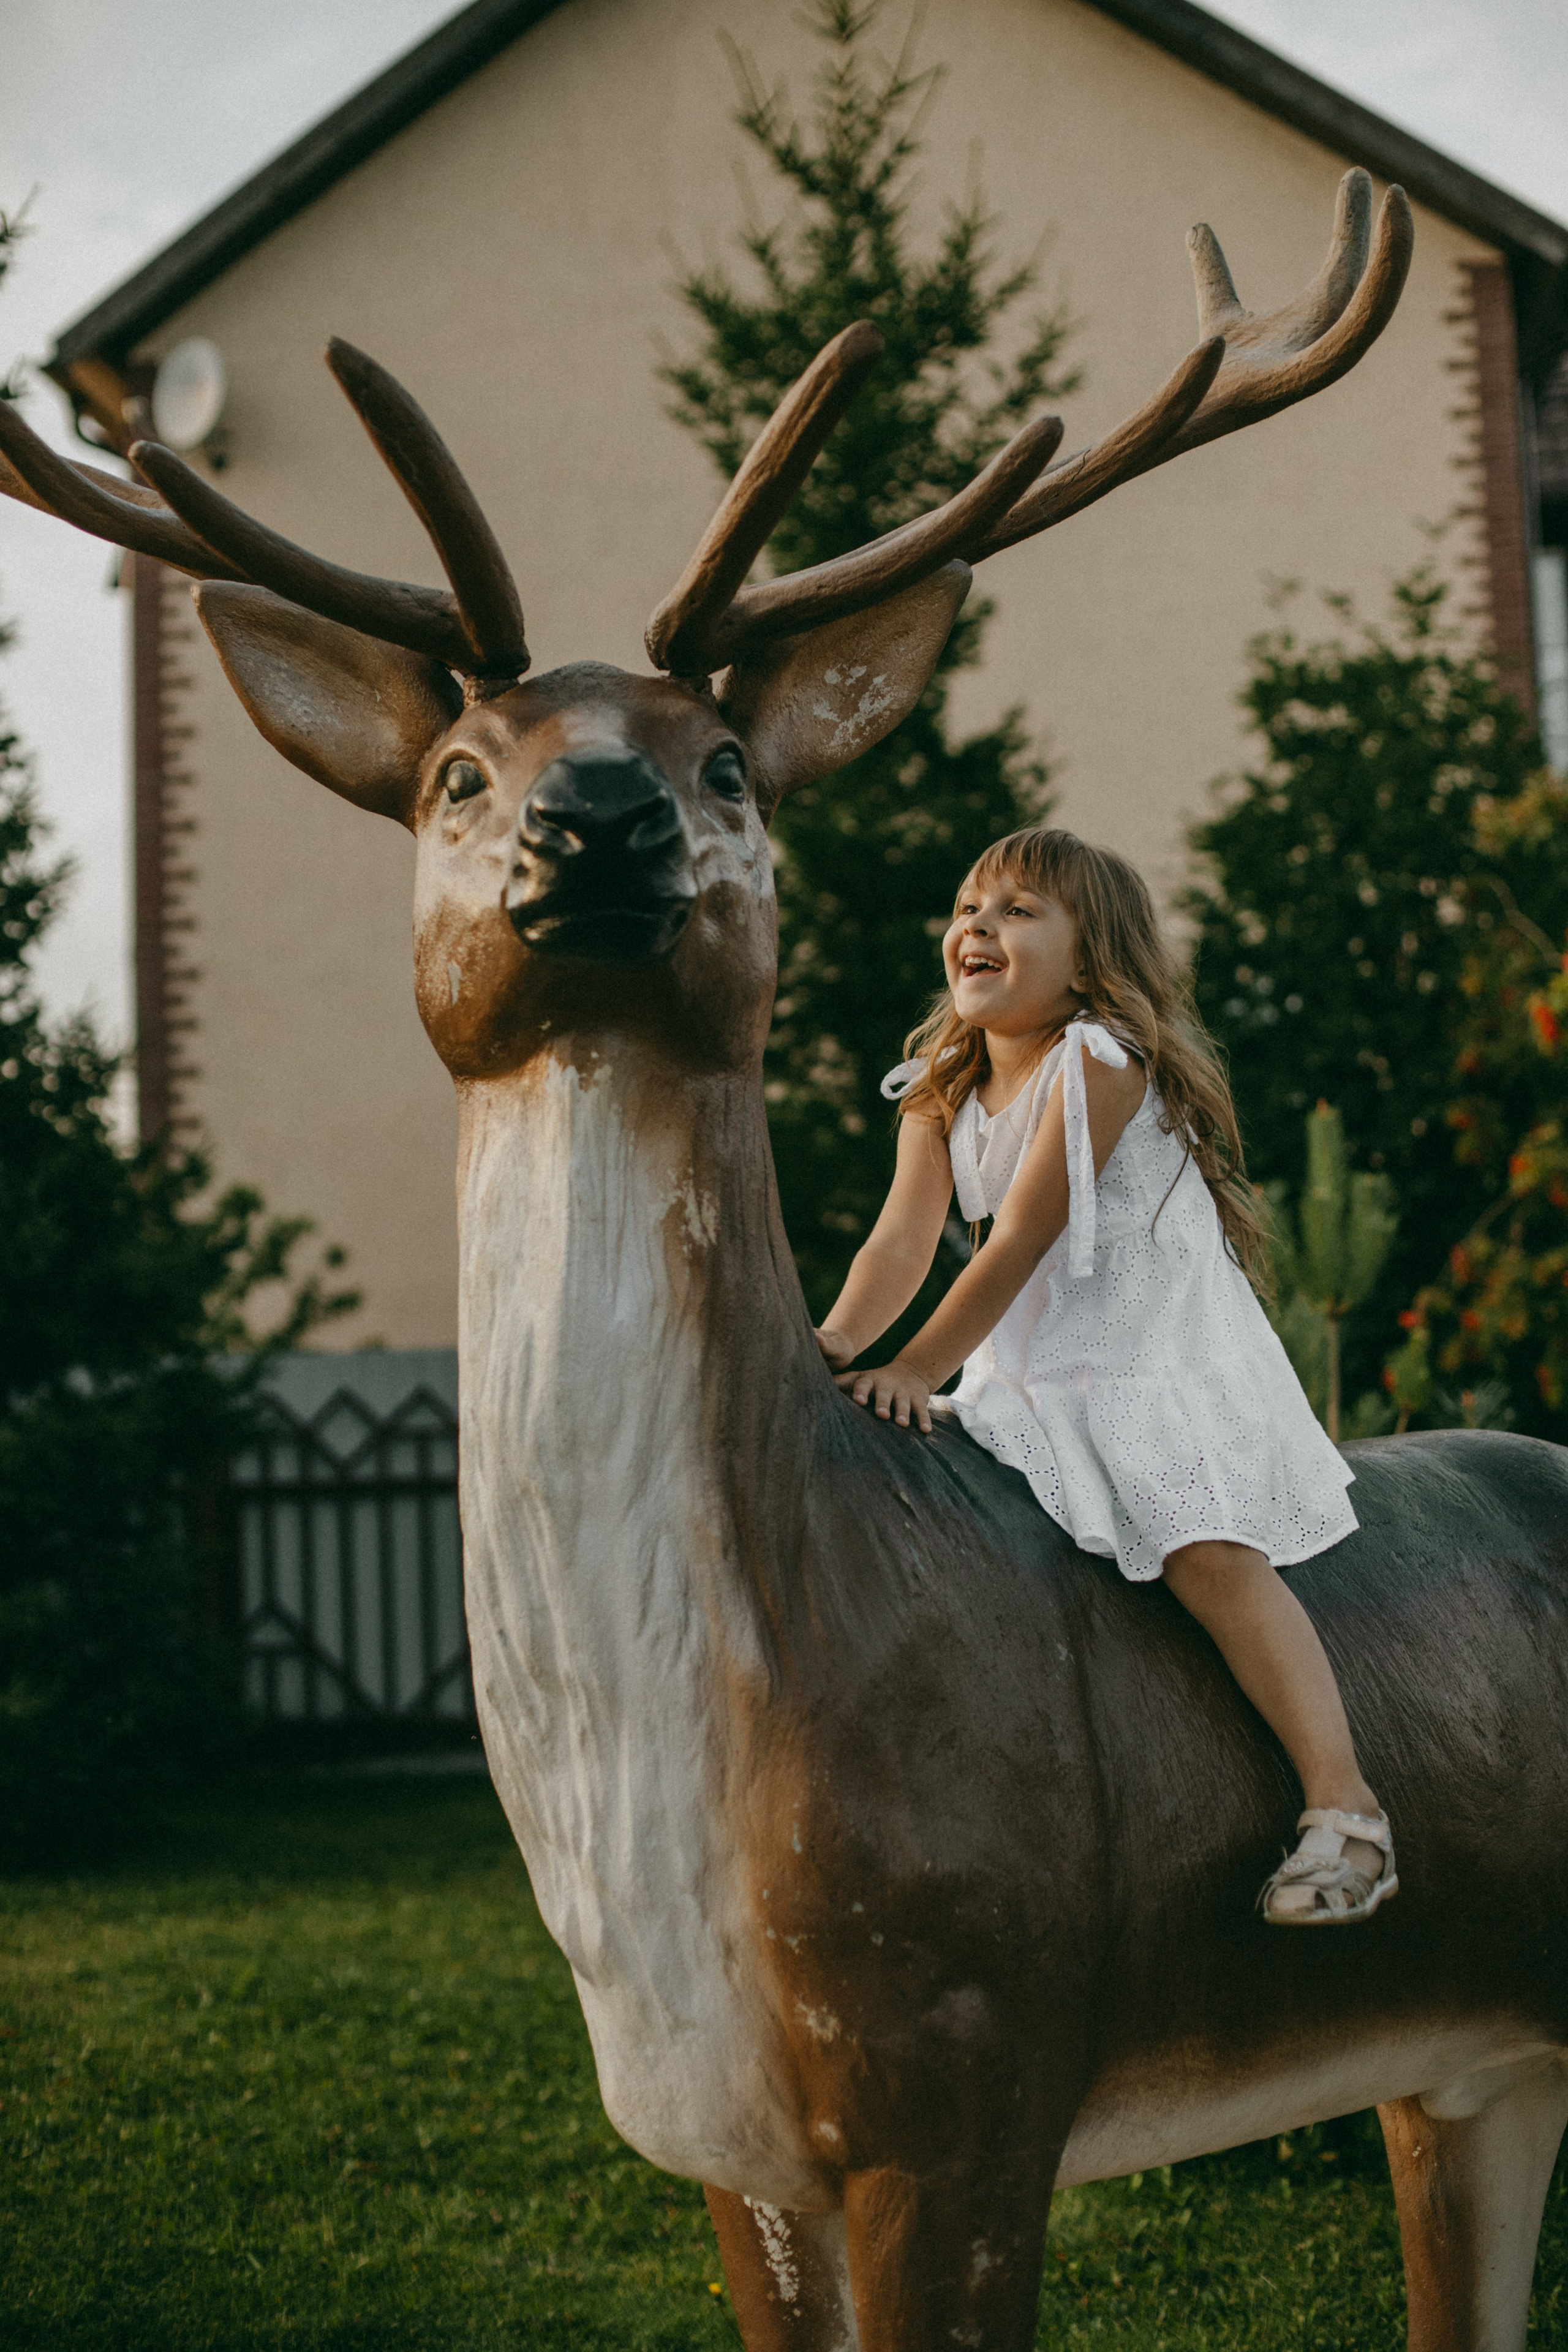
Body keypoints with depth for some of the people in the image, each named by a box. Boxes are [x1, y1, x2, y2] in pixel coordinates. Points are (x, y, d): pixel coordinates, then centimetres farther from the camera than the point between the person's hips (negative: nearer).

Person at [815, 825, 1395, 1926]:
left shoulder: (1101, 1062, -16)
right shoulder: (942, 1091, 7)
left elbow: (1018, 1242, -20)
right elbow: (903, 1239, -2)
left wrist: (916, 1369, -22)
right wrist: (833, 1346, -19)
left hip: (1164, 1360, -8)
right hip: (1023, 1379, 8)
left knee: (1206, 1548, -23)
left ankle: (1343, 1808, -26)